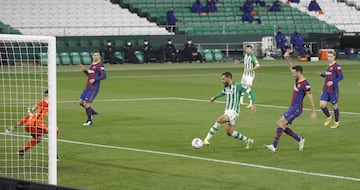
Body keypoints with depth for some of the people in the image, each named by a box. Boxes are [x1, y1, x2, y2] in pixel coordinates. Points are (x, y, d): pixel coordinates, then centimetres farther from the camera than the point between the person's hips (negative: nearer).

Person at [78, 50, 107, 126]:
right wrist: (84, 70, 11)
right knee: (81, 102, 9)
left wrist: (94, 80, -23)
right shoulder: (92, 64, 14)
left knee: (86, 103, -10)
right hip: (88, 87, 8)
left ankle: (89, 120, 5)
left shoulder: (100, 65, -11)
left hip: (94, 88, -8)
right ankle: (92, 112, 28)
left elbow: (104, 76, -17)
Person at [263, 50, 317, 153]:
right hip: (293, 108, 10)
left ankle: (274, 146, -23)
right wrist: (286, 58, 3)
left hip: (296, 109, -10)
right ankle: (299, 140, 18)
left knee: (280, 123, -19)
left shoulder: (305, 84, -16)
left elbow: (311, 98, -16)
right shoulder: (297, 79, 9)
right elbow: (291, 67, 18)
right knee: (282, 125, 7)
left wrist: (313, 112, -16)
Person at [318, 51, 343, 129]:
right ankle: (329, 117, 23)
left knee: (334, 106, 4)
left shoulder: (337, 66, -12)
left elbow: (341, 77, -15)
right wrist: (321, 74, 6)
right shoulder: (329, 66, 12)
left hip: (333, 90, -7)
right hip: (325, 90, 7)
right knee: (322, 105, -1)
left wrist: (332, 82, -28)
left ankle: (336, 122, 21)